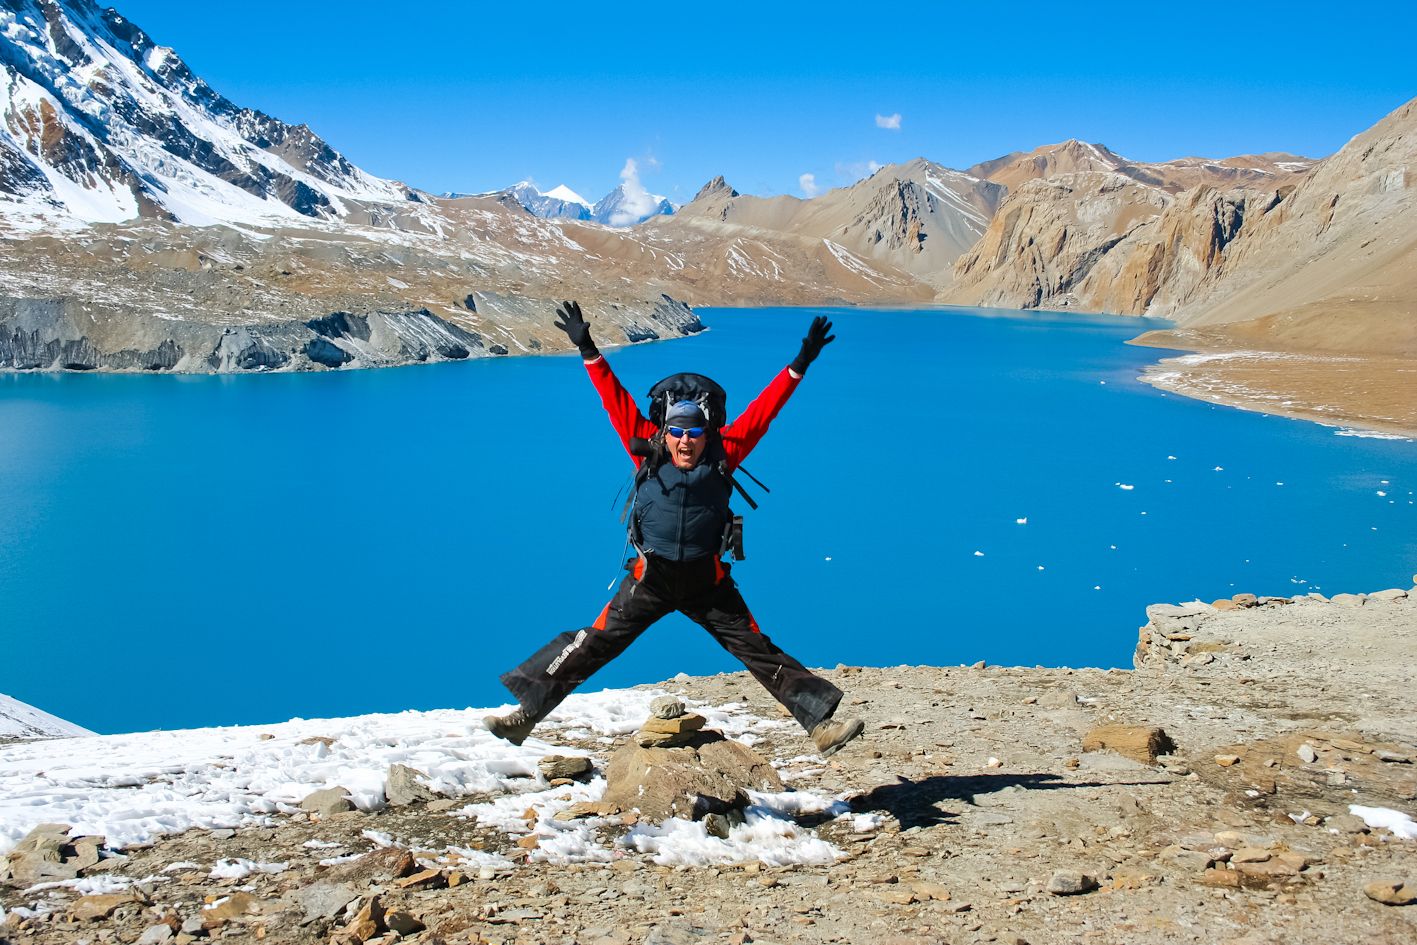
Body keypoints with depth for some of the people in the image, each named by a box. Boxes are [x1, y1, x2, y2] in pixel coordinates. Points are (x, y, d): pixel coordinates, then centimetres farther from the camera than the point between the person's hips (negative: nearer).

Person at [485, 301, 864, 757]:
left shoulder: (722, 455, -3)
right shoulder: (648, 452, -2)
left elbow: (761, 411, -2)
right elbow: (617, 402, 0)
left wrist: (799, 366, -3)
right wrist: (588, 352, 0)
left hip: (708, 582, 0)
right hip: (651, 577, 0)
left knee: (759, 651, 0)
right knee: (593, 643, -3)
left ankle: (822, 723, 5)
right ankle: (527, 712, 5)